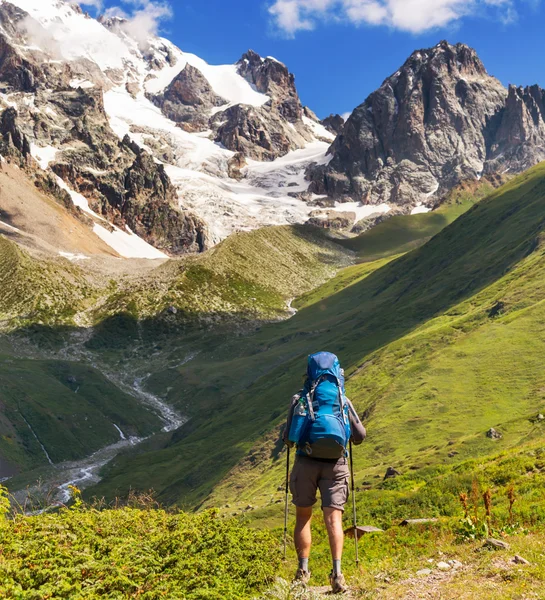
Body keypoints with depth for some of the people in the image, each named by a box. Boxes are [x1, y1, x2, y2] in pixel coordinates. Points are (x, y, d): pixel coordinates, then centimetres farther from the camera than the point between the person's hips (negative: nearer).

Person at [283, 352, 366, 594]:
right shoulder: (343, 401, 3)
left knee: (303, 517, 14)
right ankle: (337, 572, -14)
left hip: (306, 463, 0)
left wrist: (291, 440, 25)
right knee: (333, 518, 0)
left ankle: (303, 572, 12)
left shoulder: (298, 400, 0)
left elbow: (288, 439, 2)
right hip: (335, 465, 0)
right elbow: (360, 435, 8)